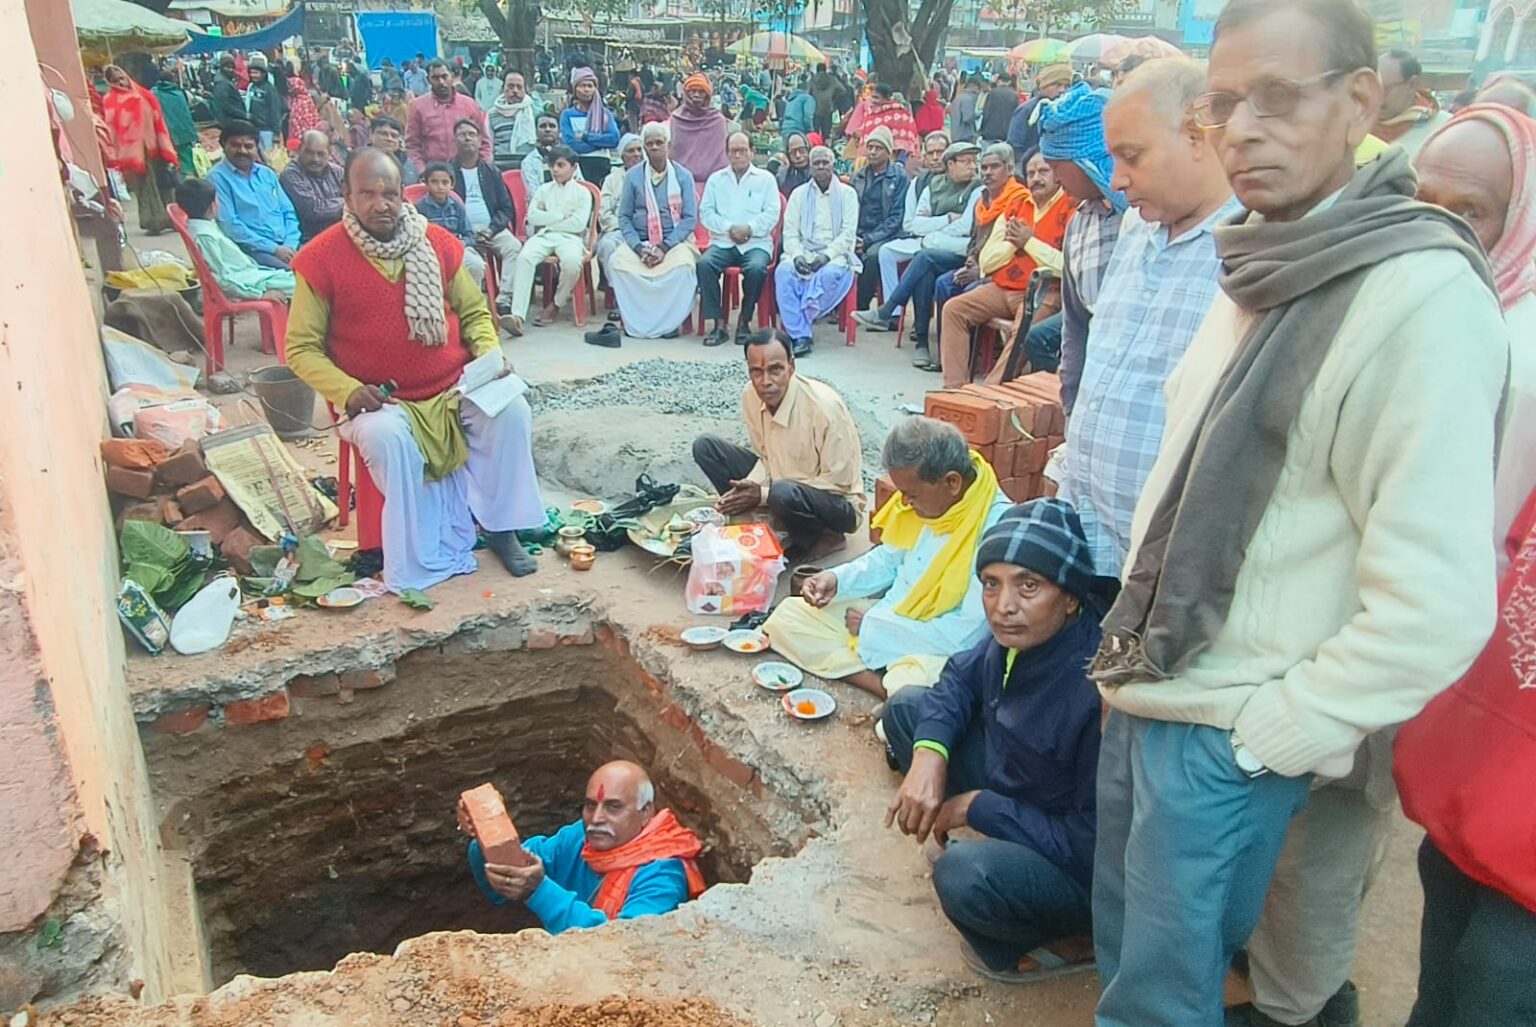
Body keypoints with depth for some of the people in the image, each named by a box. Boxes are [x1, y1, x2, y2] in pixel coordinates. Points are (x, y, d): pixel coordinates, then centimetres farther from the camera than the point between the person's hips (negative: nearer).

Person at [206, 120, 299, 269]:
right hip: (253, 249, -6)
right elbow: (230, 225, -9)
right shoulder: (218, 177, 0)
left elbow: (288, 212, 16)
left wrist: (290, 245, -4)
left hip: (286, 245, 6)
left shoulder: (267, 173, 19)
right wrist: (274, 248, -14)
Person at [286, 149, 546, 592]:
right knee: (387, 438, -34)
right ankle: (425, 562, -18)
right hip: (379, 403, -3)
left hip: (455, 389, 3)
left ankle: (499, 524, -4)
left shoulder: (438, 242, 2)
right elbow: (301, 348, -3)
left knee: (511, 410, -21)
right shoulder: (322, 258, -7)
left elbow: (475, 312, 13)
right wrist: (347, 391, -19)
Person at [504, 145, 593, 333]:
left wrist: (547, 221, -1)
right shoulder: (544, 189, 19)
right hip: (543, 235, 2)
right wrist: (562, 216, -2)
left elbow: (578, 224, -5)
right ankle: (517, 315, -40)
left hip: (570, 237, -2)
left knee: (572, 262, -38)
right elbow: (532, 217, 5)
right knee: (524, 257, -31)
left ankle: (556, 306, -10)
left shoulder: (582, 192, 9)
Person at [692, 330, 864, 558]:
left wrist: (763, 494, -24)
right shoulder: (751, 394, -10)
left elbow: (837, 483, -23)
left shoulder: (825, 406, -30)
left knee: (784, 494, -40)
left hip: (838, 504, -6)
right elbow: (767, 456, 5)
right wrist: (748, 488, -18)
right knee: (705, 446, -4)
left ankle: (820, 539, -7)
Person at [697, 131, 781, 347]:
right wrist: (729, 228, -9)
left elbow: (772, 214, 1)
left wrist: (749, 229, -14)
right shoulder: (716, 179, 18)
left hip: (756, 242, -2)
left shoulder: (765, 179, 13)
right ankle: (719, 323, -25)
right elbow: (706, 213, 7)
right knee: (705, 263, -29)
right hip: (722, 242, 2)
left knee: (756, 268, -35)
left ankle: (744, 321, -15)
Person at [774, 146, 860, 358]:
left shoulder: (847, 193, 9)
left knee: (831, 273, -37)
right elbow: (790, 232, 7)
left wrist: (826, 255, -17)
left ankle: (799, 323, -23)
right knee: (783, 271, -30)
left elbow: (848, 233, -1)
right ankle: (800, 336, -32)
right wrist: (797, 255, -14)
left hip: (835, 253, -2)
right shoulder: (799, 194, 15)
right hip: (803, 252, 2)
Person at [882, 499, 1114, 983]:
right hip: (1016, 797, 8)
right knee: (907, 706, 3)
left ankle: (1071, 940, -3)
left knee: (966, 875, -36)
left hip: (1090, 871, -7)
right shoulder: (1024, 634, -14)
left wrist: (978, 807, -21)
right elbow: (961, 678, 5)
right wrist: (928, 755, -14)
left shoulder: (1100, 689, -35)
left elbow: (1097, 846, -30)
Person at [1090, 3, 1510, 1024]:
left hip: (1226, 734, -7)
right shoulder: (1267, 263, 6)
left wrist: (1269, 734, -16)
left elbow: (1438, 606, -25)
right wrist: (1135, 639, 13)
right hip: (1147, 688, 8)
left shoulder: (1420, 295, -21)